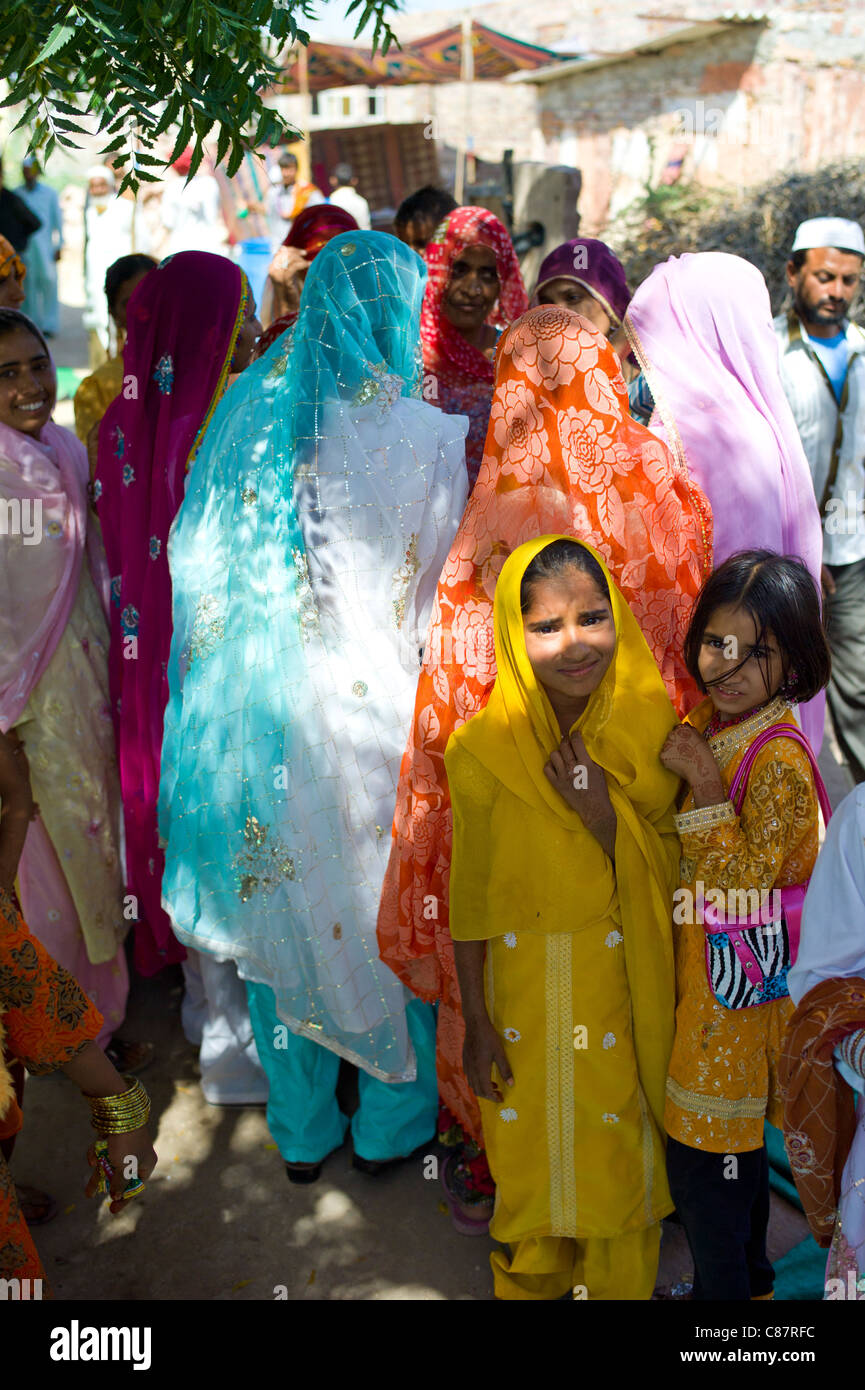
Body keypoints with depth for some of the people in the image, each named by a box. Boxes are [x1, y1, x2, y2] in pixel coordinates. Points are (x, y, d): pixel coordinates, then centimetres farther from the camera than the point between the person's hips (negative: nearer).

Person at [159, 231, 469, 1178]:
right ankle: (391, 1121, 35)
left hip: (252, 711, 4)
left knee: (279, 906, 19)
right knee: (387, 911, 17)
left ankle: (301, 1130, 36)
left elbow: (194, 561, 5)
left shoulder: (248, 408, -2)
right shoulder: (426, 439, -15)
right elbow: (442, 601, -9)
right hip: (368, 714, -4)